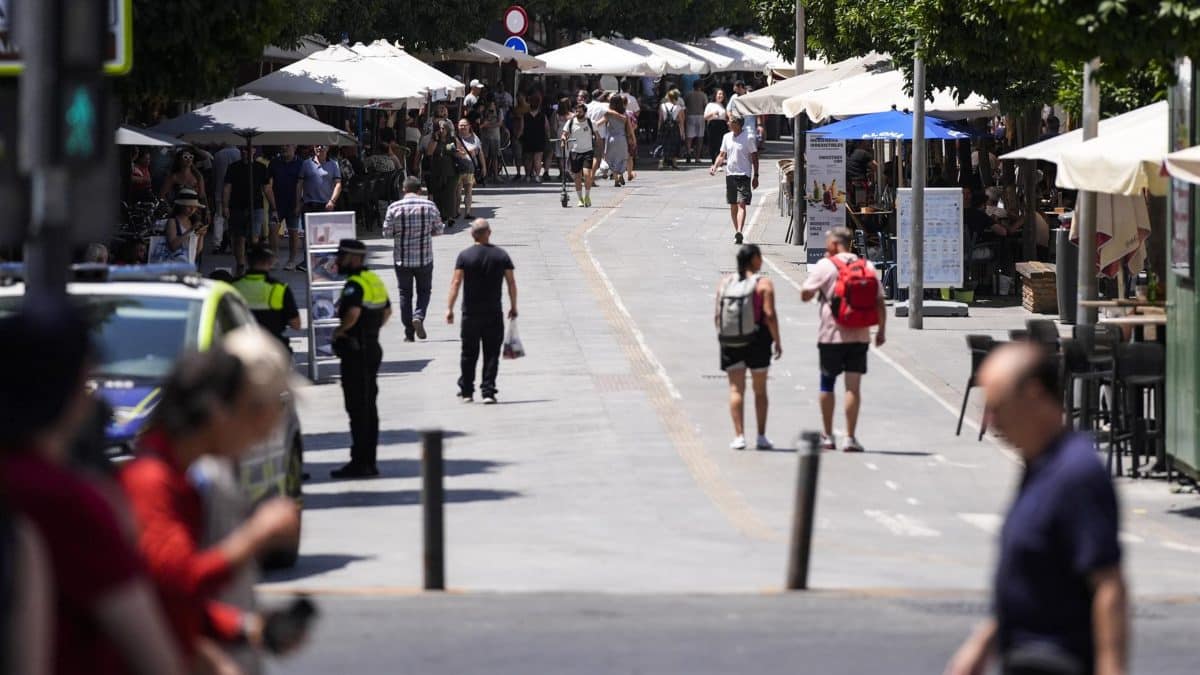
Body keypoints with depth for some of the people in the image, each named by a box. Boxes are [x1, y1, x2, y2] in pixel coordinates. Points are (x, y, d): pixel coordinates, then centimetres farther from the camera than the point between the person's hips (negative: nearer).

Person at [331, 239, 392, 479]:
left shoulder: (354, 284, -17)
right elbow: (387, 311, 25)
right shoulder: (374, 280, 14)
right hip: (373, 348, 10)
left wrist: (339, 330, -17)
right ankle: (369, 461, 18)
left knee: (357, 408, -7)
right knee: (368, 407, 14)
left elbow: (353, 313, -33)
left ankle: (360, 462, -6)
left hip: (355, 352, -10)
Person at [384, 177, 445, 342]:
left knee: (405, 294, 10)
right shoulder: (429, 206, -5)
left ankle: (409, 333, 9)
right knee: (424, 291, 15)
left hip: (402, 259, 0)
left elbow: (387, 232, -4)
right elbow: (438, 230, 2)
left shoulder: (394, 208, -8)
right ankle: (419, 316, -12)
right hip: (424, 258, 0)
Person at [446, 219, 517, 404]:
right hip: (494, 313, 0)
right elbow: (511, 283, 2)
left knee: (469, 354, 11)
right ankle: (488, 391, -3)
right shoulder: (501, 255, 0)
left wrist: (450, 308, -7)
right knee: (491, 354, 4)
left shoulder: (465, 256, -5)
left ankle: (466, 392, 18)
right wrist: (513, 307, 12)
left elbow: (456, 283, -10)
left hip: (471, 313, 0)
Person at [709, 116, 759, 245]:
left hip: (744, 175, -6)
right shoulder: (727, 137, 9)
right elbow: (722, 155, 17)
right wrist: (715, 166, -2)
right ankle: (737, 232, 21)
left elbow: (754, 157, -2)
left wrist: (756, 176, -4)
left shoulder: (748, 138, -6)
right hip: (730, 174, 6)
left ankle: (739, 232, -26)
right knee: (733, 205, 10)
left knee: (741, 204, -15)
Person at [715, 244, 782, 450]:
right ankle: (761, 437, 10)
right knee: (760, 390, 10)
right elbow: (769, 315, -12)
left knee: (736, 389, 3)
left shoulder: (725, 282, 4)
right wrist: (777, 341, -5)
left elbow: (718, 315, 3)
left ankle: (739, 435, -6)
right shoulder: (763, 284, -7)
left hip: (731, 341, 2)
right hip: (757, 340, -2)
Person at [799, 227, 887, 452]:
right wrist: (881, 330, 13)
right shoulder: (868, 267, 4)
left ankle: (827, 437, 16)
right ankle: (850, 437, -4)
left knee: (827, 383, 12)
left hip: (831, 334, -2)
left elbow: (805, 295, -6)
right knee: (854, 386, 1)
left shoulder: (825, 266, -7)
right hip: (860, 335, 2)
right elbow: (879, 302, 4)